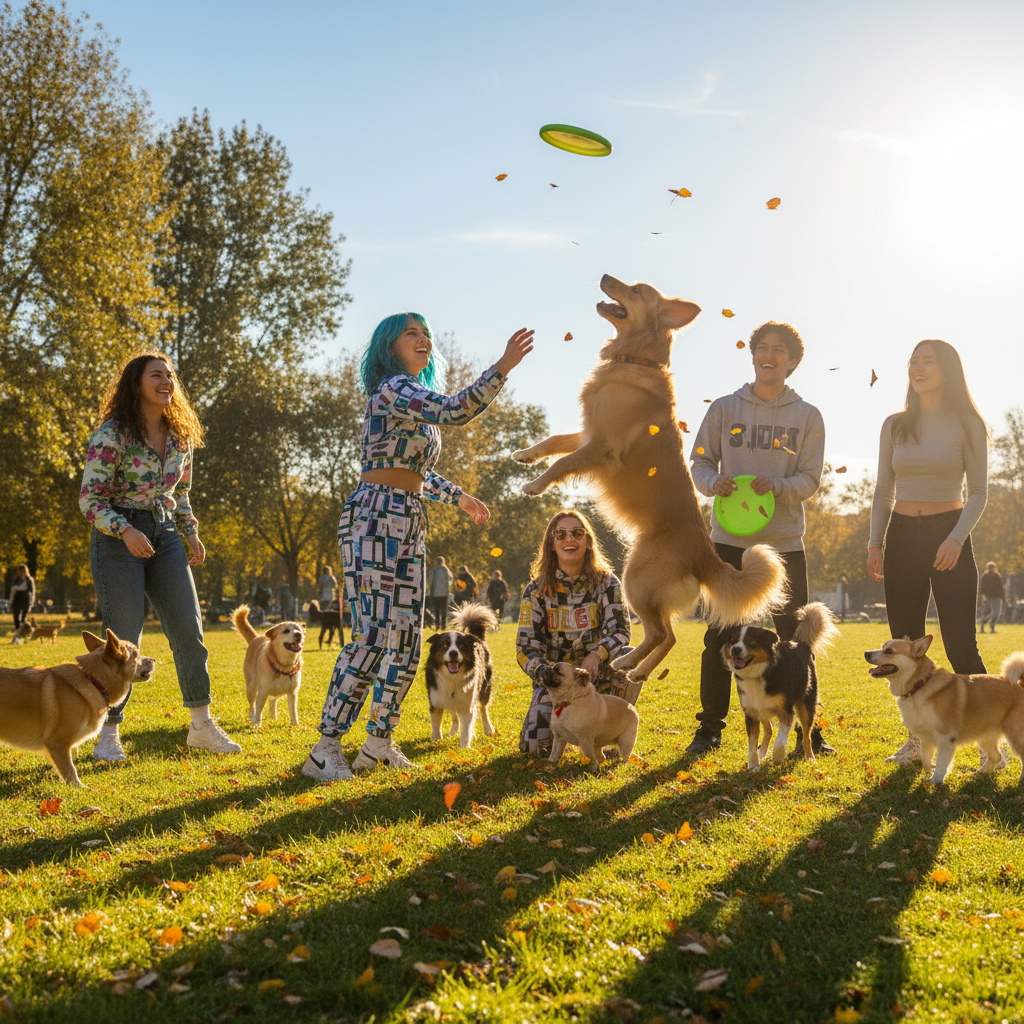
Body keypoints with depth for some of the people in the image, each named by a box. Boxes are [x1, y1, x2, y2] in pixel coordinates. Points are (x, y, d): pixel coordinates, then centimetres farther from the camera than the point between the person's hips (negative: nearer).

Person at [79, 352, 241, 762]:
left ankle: (201, 726, 9)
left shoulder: (181, 435, 7)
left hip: (164, 534, 6)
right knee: (124, 640, -6)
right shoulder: (111, 435, -12)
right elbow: (89, 499, -13)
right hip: (117, 537, -6)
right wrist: (126, 531, -28)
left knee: (189, 630, 0)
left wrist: (191, 533, 6)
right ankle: (107, 733, 9)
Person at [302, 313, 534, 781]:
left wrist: (459, 497, 38)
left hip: (409, 525, 10)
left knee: (406, 638, 8)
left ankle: (379, 742, 17)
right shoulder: (393, 388, -9)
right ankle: (324, 750, -10)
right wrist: (502, 367, -27)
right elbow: (452, 411, -26)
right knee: (373, 635, -15)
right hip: (375, 519, -10)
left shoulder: (416, 400, 21)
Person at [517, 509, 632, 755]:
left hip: (597, 673, 0)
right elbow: (526, 647, -5)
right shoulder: (536, 591, -2)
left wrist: (597, 655, -32)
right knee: (535, 745, -21)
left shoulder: (606, 583, -2)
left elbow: (620, 630, -11)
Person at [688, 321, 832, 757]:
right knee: (720, 637, 3)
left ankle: (806, 730, 12)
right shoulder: (724, 408, 7)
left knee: (794, 639, 2)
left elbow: (810, 479, 1)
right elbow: (700, 463, 8)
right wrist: (715, 482, -15)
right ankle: (710, 728, 13)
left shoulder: (807, 416, 5)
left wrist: (778, 486, -20)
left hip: (784, 542, 0)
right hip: (729, 540, 0)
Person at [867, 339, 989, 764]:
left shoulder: (966, 425, -1)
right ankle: (917, 738, 14)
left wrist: (957, 538, -16)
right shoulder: (894, 425, 9)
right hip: (902, 536, 4)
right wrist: (875, 542, 2)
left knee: (959, 645, -8)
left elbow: (979, 491, -3)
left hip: (948, 534, -4)